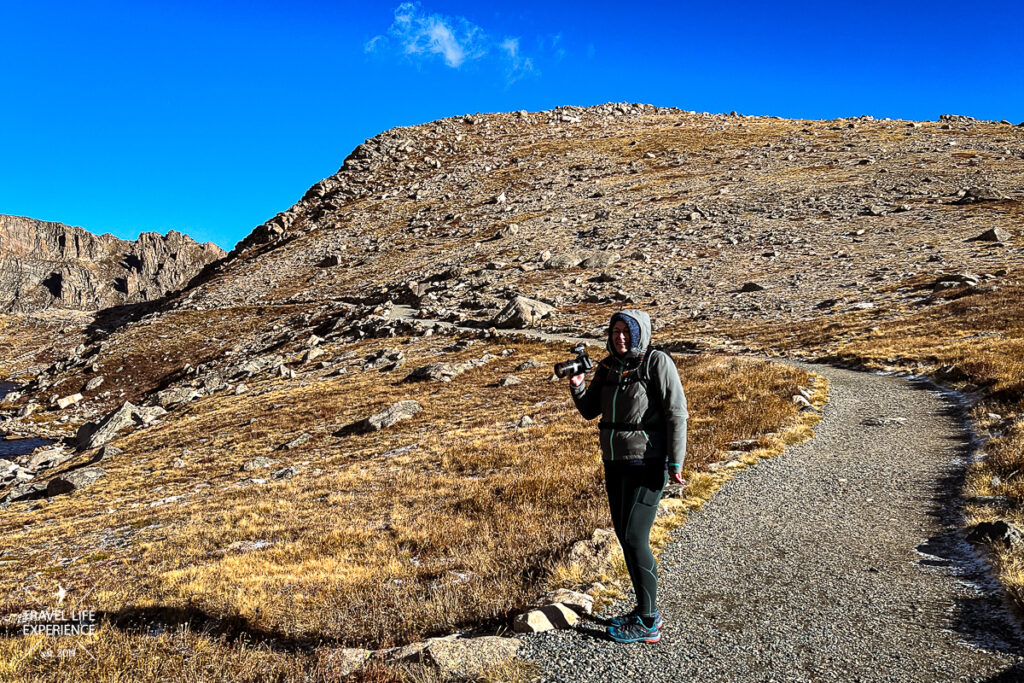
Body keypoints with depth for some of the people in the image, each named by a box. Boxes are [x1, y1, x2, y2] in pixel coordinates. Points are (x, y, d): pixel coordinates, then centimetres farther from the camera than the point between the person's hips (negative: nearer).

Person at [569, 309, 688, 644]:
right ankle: (646, 610, 29)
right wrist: (577, 385, -8)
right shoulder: (608, 367, 8)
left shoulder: (657, 363, -11)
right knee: (624, 535, 13)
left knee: (634, 539, -7)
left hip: (646, 465, -7)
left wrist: (675, 462, -17)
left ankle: (648, 624, 8)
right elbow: (590, 411, 10)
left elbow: (676, 414, -13)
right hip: (614, 463, 8)